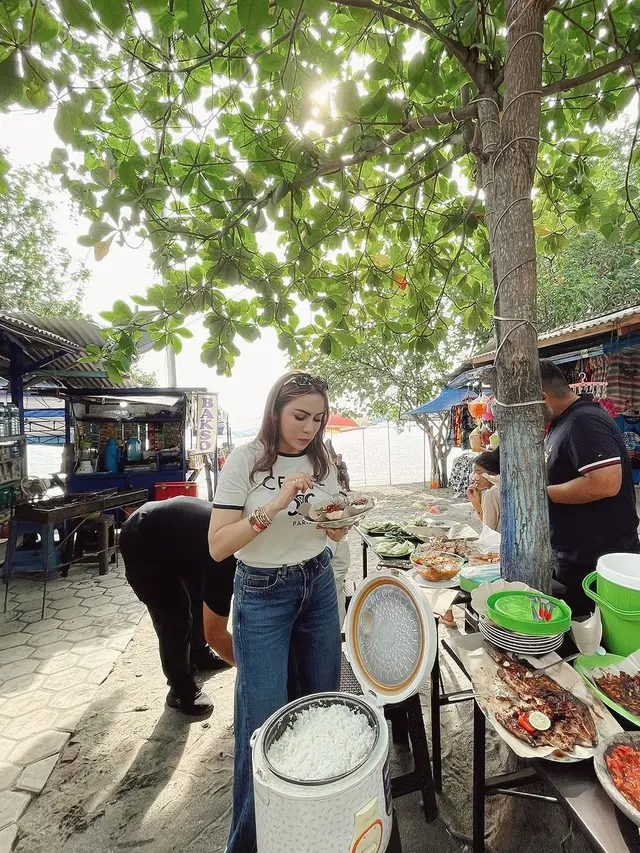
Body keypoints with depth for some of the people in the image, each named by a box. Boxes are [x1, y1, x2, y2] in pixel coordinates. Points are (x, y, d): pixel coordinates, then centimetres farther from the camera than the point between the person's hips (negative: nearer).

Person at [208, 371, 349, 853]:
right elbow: (218, 546, -18)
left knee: (322, 703, 17)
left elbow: (334, 534, 10)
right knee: (263, 718, 3)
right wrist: (274, 505, -29)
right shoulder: (247, 460, -15)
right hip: (264, 595, -5)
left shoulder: (322, 460, 1)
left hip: (319, 586, 5)